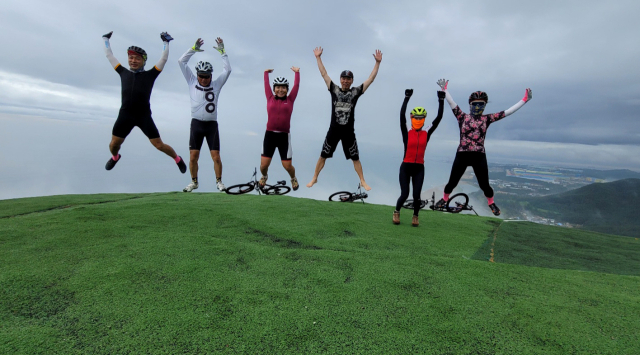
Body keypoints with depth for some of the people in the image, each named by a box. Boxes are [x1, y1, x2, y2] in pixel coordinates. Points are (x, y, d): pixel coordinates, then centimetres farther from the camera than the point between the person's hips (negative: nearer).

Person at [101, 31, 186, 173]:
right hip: (125, 115, 3)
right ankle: (115, 157, 43)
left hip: (144, 116, -3)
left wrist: (166, 42, 10)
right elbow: (109, 55, 26)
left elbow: (164, 59, 7)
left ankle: (178, 159, 19)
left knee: (159, 145, -4)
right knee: (114, 144, 9)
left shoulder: (150, 74, 5)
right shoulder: (123, 72, 13)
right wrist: (105, 39, 36)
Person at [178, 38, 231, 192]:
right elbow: (181, 62, 10)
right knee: (193, 156, 1)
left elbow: (227, 69, 6)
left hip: (212, 124, -1)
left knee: (216, 156, -3)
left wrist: (222, 51, 4)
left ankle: (219, 181, 12)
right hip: (196, 123, 1)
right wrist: (193, 49, 5)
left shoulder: (216, 85, 8)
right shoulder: (192, 82, 10)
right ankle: (194, 181, 18)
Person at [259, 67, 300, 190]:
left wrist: (296, 72, 21)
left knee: (287, 165, 1)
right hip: (270, 134, 1)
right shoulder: (270, 98, 8)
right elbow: (266, 85, 18)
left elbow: (296, 86, 11)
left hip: (284, 136, -1)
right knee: (264, 164, 0)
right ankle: (264, 176, 36)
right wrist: (266, 72, 32)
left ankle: (293, 178, 36)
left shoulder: (290, 100, 6)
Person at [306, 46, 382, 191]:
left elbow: (371, 79, 1)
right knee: (323, 156, 7)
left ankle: (362, 181, 21)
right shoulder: (334, 89, 3)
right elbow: (323, 73, 3)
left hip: (349, 131, 0)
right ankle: (314, 178, 21)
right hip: (333, 130, 0)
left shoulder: (356, 92, 2)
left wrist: (377, 62, -3)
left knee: (355, 158, 8)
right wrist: (318, 57, 1)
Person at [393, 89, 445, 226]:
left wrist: (441, 100, -3)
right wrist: (406, 98, -19)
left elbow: (439, 118, 1)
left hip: (419, 168, 2)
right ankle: (396, 212, 24)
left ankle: (415, 216, 23)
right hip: (406, 167, -2)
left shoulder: (427, 134, 3)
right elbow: (402, 116, -15)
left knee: (416, 195, -3)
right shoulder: (407, 133, -3)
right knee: (404, 194, -5)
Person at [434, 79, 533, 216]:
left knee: (484, 184, 6)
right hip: (462, 155, -1)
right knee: (452, 181, 5)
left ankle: (491, 203, 35)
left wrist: (525, 99, 4)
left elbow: (508, 111, 5)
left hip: (479, 156, 1)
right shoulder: (462, 117, 0)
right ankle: (444, 199, 32)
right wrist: (444, 89, -21)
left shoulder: (486, 119, 5)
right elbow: (452, 103, -11)